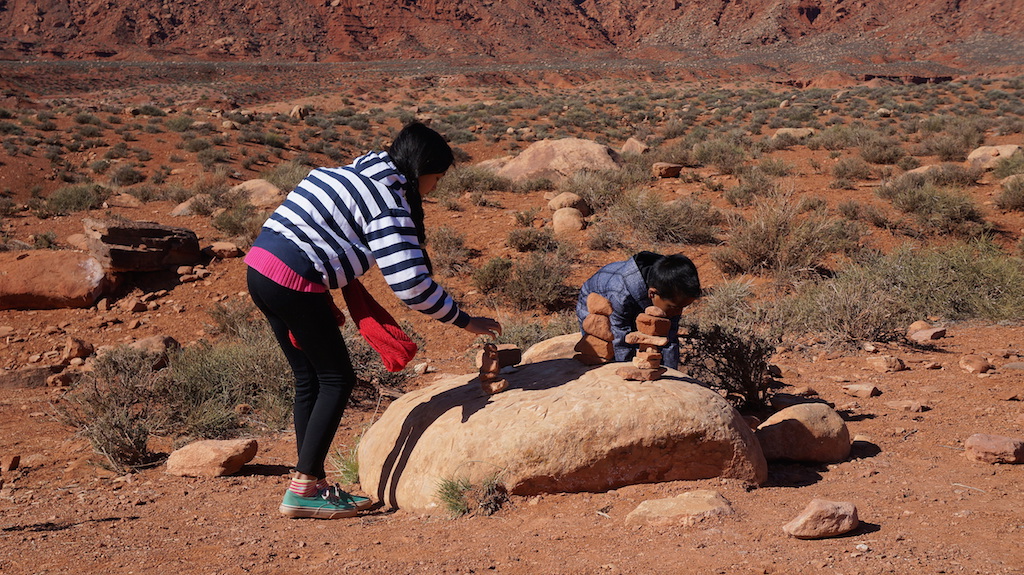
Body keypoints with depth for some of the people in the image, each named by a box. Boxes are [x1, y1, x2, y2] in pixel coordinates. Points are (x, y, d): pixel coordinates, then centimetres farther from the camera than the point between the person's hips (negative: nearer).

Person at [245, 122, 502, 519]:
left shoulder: (354, 173, 18)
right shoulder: (389, 204, -11)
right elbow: (410, 284, -16)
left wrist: (324, 301, 19)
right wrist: (466, 322, -7)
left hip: (260, 266, 9)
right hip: (294, 282, -9)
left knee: (310, 379, 15)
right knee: (336, 379, 1)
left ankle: (310, 481, 19)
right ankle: (304, 487, 0)